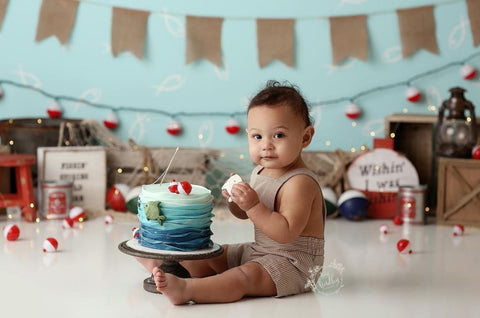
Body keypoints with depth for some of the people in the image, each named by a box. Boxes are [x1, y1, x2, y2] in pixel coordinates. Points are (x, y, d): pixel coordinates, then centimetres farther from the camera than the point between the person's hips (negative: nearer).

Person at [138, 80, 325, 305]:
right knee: (214, 256, 10)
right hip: (259, 252, 10)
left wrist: (254, 206, -35)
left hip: (293, 261, -10)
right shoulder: (260, 171, 5)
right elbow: (242, 214, 16)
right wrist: (235, 199, -7)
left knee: (245, 276, -30)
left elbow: (286, 232, -31)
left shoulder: (300, 182, -23)